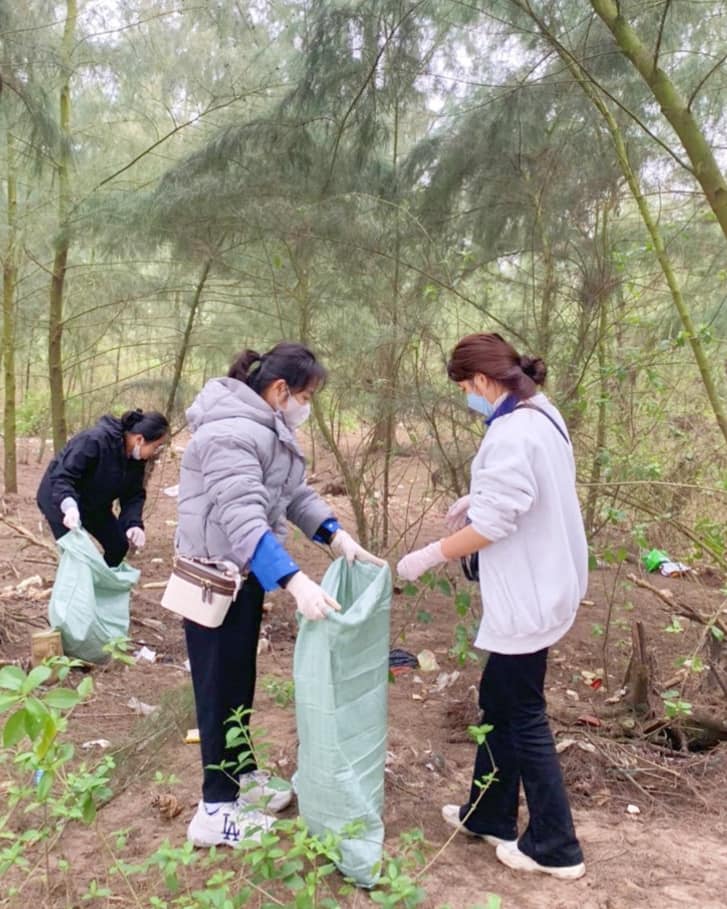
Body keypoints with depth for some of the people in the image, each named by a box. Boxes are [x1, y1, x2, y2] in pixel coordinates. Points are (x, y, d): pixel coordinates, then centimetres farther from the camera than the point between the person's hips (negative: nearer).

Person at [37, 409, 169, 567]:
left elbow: (134, 494, -6)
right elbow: (62, 475, -38)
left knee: (119, 545, 5)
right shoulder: (94, 440, -35)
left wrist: (134, 524, -24)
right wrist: (68, 505, -55)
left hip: (93, 504, 8)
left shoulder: (137, 458, -11)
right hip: (59, 499, -7)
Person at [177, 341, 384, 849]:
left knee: (241, 680, 20)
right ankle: (217, 809, 14)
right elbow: (244, 519, -37)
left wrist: (338, 536, -7)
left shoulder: (270, 429, 8)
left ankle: (243, 774, 37)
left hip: (246, 574, 10)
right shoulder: (231, 434, -27)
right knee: (220, 687, 1)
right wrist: (296, 582, -46)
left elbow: (296, 493, 7)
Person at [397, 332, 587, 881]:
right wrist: (478, 497, 17)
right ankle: (488, 815, 36)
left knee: (522, 715, 5)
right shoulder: (541, 415, 7)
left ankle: (555, 847, 21)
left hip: (527, 594, -10)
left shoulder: (511, 435, -24)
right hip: (542, 582, 10)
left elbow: (492, 524, -23)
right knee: (499, 701, 20)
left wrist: (429, 556, -13)